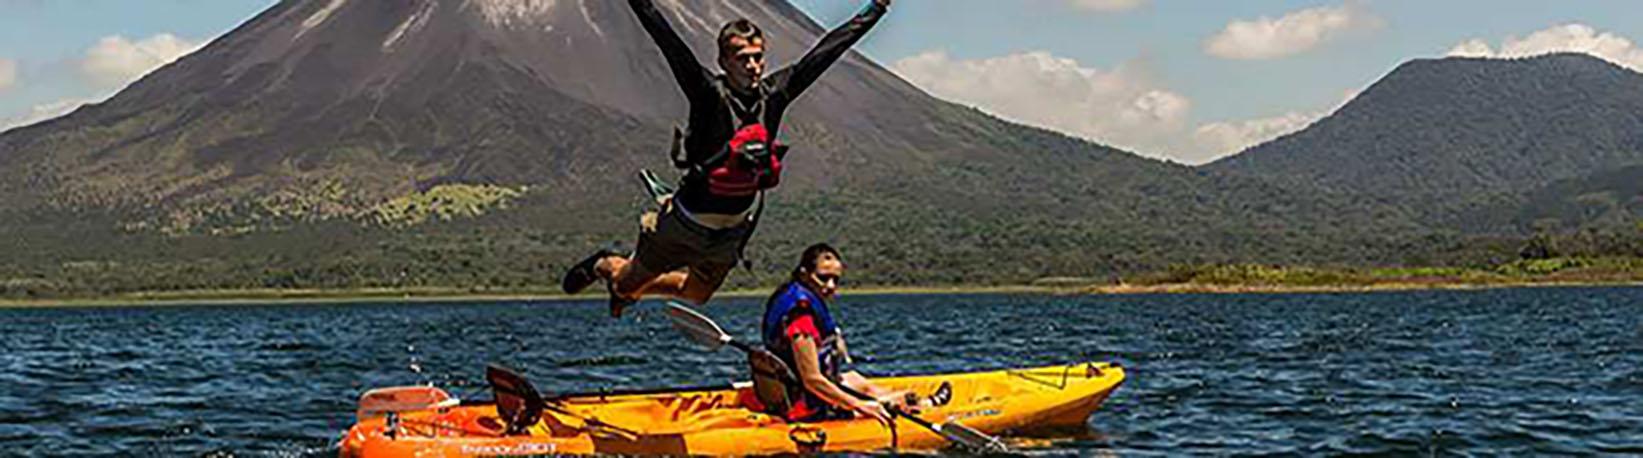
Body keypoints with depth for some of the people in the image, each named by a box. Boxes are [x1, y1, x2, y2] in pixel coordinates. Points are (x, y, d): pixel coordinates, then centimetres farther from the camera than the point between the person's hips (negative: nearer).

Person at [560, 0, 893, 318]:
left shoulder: (773, 95, -9)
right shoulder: (710, 94, -22)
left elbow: (826, 51, -4)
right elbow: (670, 45, -33)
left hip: (732, 231, 5)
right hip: (688, 220, -5)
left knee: (697, 293, 25)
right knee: (629, 282, 15)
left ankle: (628, 290, 51)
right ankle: (604, 265, 51)